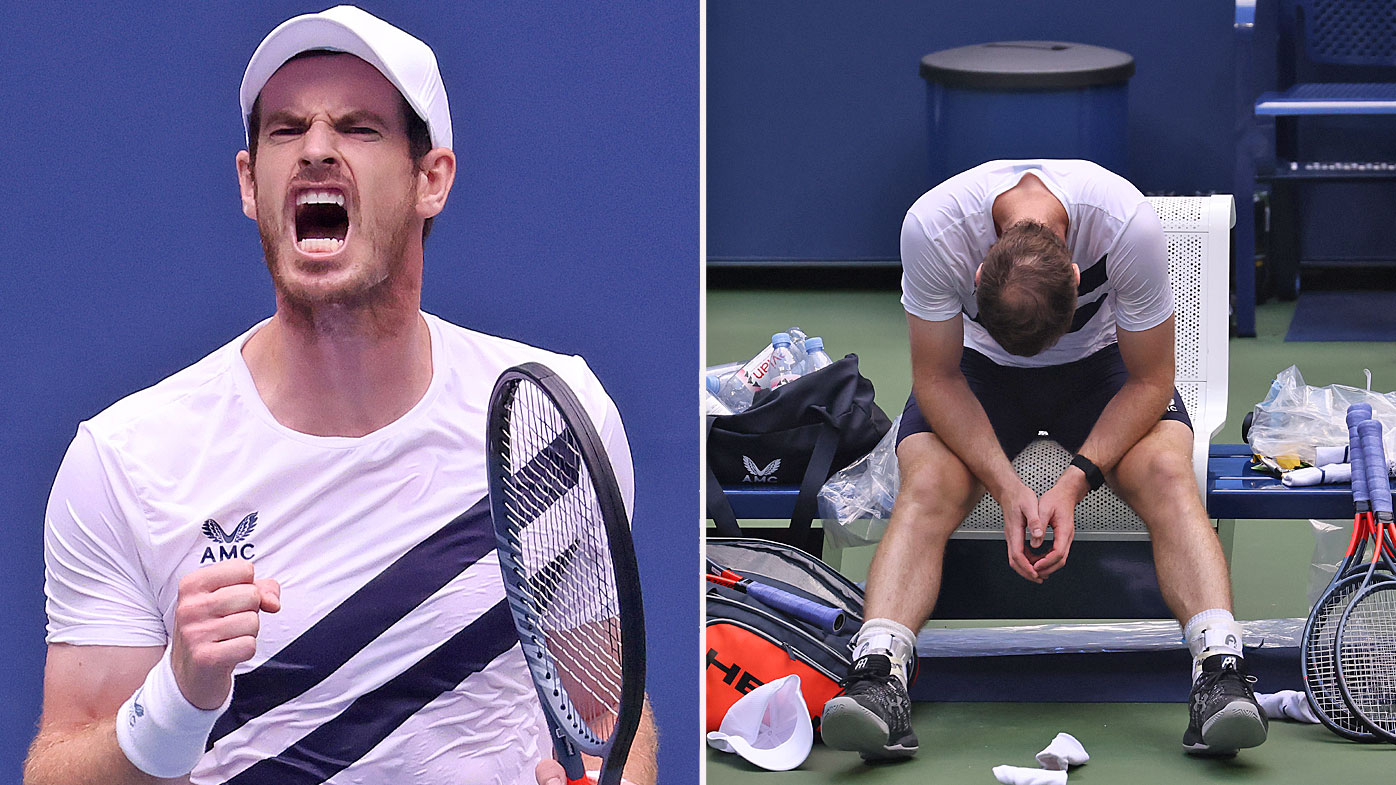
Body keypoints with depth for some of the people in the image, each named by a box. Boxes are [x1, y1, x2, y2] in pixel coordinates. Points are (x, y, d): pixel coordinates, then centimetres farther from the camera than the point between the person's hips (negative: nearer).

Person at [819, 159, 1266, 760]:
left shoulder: (1130, 225, -33)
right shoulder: (931, 226, -33)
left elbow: (1149, 381, -20)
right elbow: (937, 378, -20)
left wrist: (1074, 484, -31)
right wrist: (1007, 488, -31)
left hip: (1098, 365, 0)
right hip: (981, 370, 0)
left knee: (1166, 474, -30)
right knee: (927, 485, -29)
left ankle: (1219, 669, -42)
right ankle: (878, 675, -44)